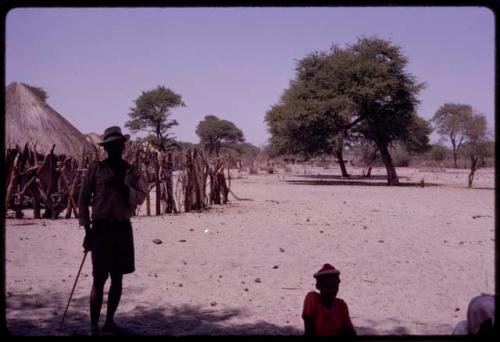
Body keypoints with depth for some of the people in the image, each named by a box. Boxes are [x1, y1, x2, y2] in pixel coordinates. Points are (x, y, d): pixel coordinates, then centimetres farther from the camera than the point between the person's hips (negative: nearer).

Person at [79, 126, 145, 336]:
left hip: (123, 229, 4)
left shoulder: (130, 171, 9)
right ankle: (94, 327, 0)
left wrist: (127, 188, -15)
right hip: (101, 229, -4)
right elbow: (83, 198, -1)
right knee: (99, 280, -6)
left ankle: (109, 322, 21)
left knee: (117, 279, 9)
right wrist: (86, 228, -6)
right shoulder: (96, 168, -1)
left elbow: (140, 199, 5)